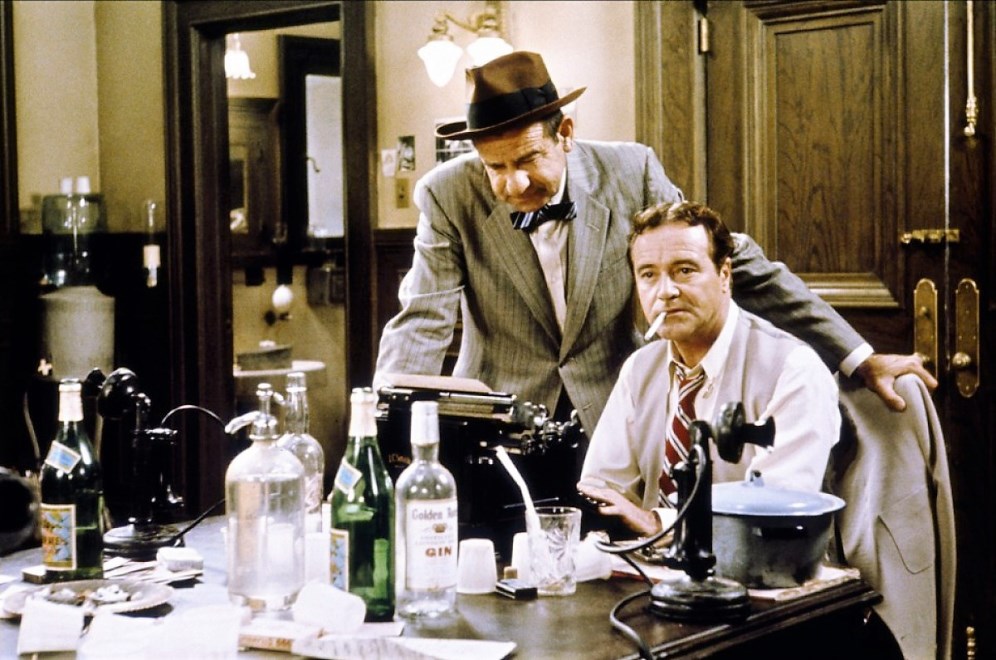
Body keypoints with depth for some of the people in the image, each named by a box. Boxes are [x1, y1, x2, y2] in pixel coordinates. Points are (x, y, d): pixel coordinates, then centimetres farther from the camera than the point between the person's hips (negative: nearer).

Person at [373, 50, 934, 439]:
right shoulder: (448, 197, -8)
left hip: (615, 424, 0)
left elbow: (738, 267, -5)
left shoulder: (629, 172, -7)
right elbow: (422, 325, -10)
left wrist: (860, 358, -7)